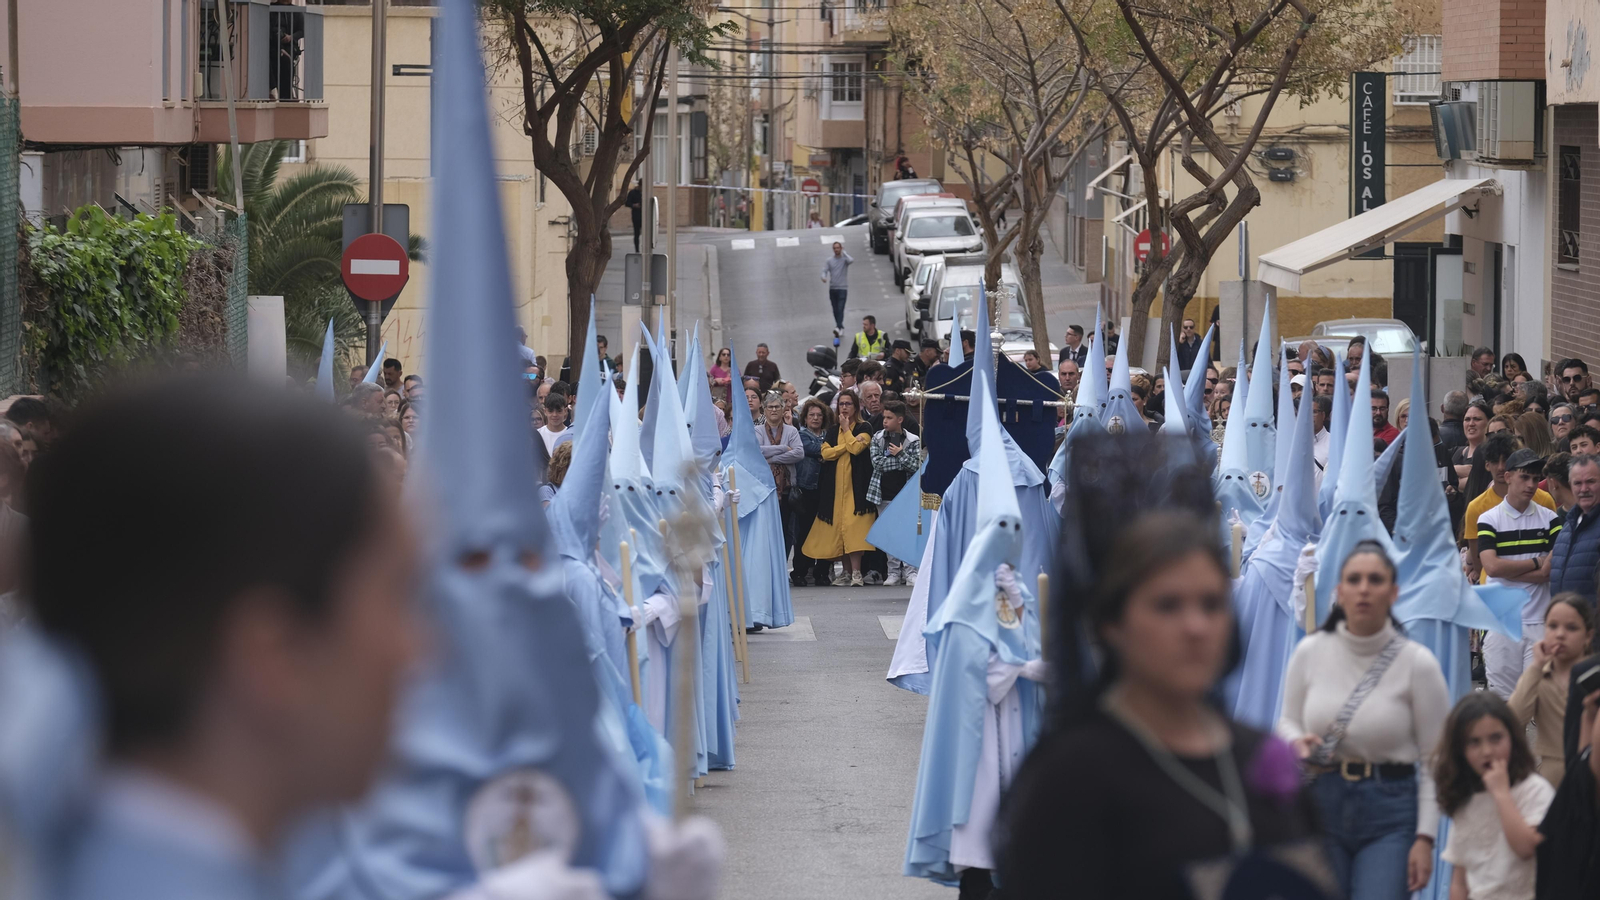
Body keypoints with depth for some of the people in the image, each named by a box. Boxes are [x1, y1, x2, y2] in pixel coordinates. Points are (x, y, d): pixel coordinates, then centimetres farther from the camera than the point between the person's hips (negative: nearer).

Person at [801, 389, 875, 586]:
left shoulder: (863, 428, 5)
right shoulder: (832, 430, 17)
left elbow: (856, 448, -14)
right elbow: (825, 452, 1)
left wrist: (846, 429, -2)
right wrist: (847, 445, -8)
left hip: (855, 484, -5)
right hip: (835, 485, 5)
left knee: (853, 525, -15)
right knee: (838, 525, 2)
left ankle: (856, 572, -18)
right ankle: (846, 571, 10)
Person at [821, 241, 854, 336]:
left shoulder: (844, 259, -2)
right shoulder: (829, 260, 8)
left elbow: (851, 260, -24)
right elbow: (825, 270, 0)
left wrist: (844, 252, -11)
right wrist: (824, 277, -23)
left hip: (842, 288, -4)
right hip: (832, 288, 4)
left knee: (840, 309, -16)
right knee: (835, 310, 9)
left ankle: (838, 328, -24)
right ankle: (840, 328, 21)